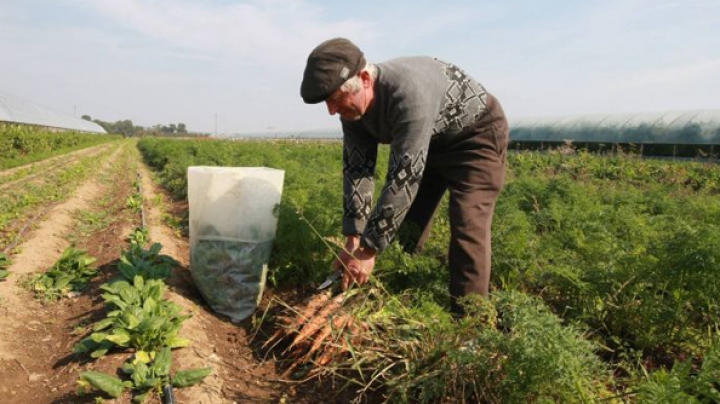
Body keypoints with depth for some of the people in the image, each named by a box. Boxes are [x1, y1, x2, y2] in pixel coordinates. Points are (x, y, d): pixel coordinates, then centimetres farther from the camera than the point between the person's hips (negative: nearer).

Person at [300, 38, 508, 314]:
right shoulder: (353, 106, -14)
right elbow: (356, 170, -12)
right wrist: (353, 240, -17)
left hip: (478, 136, -7)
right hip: (428, 143, 8)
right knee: (405, 222, 6)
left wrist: (369, 250, -34)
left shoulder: (410, 93, -40)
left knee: (467, 229, -18)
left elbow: (404, 177, -39)